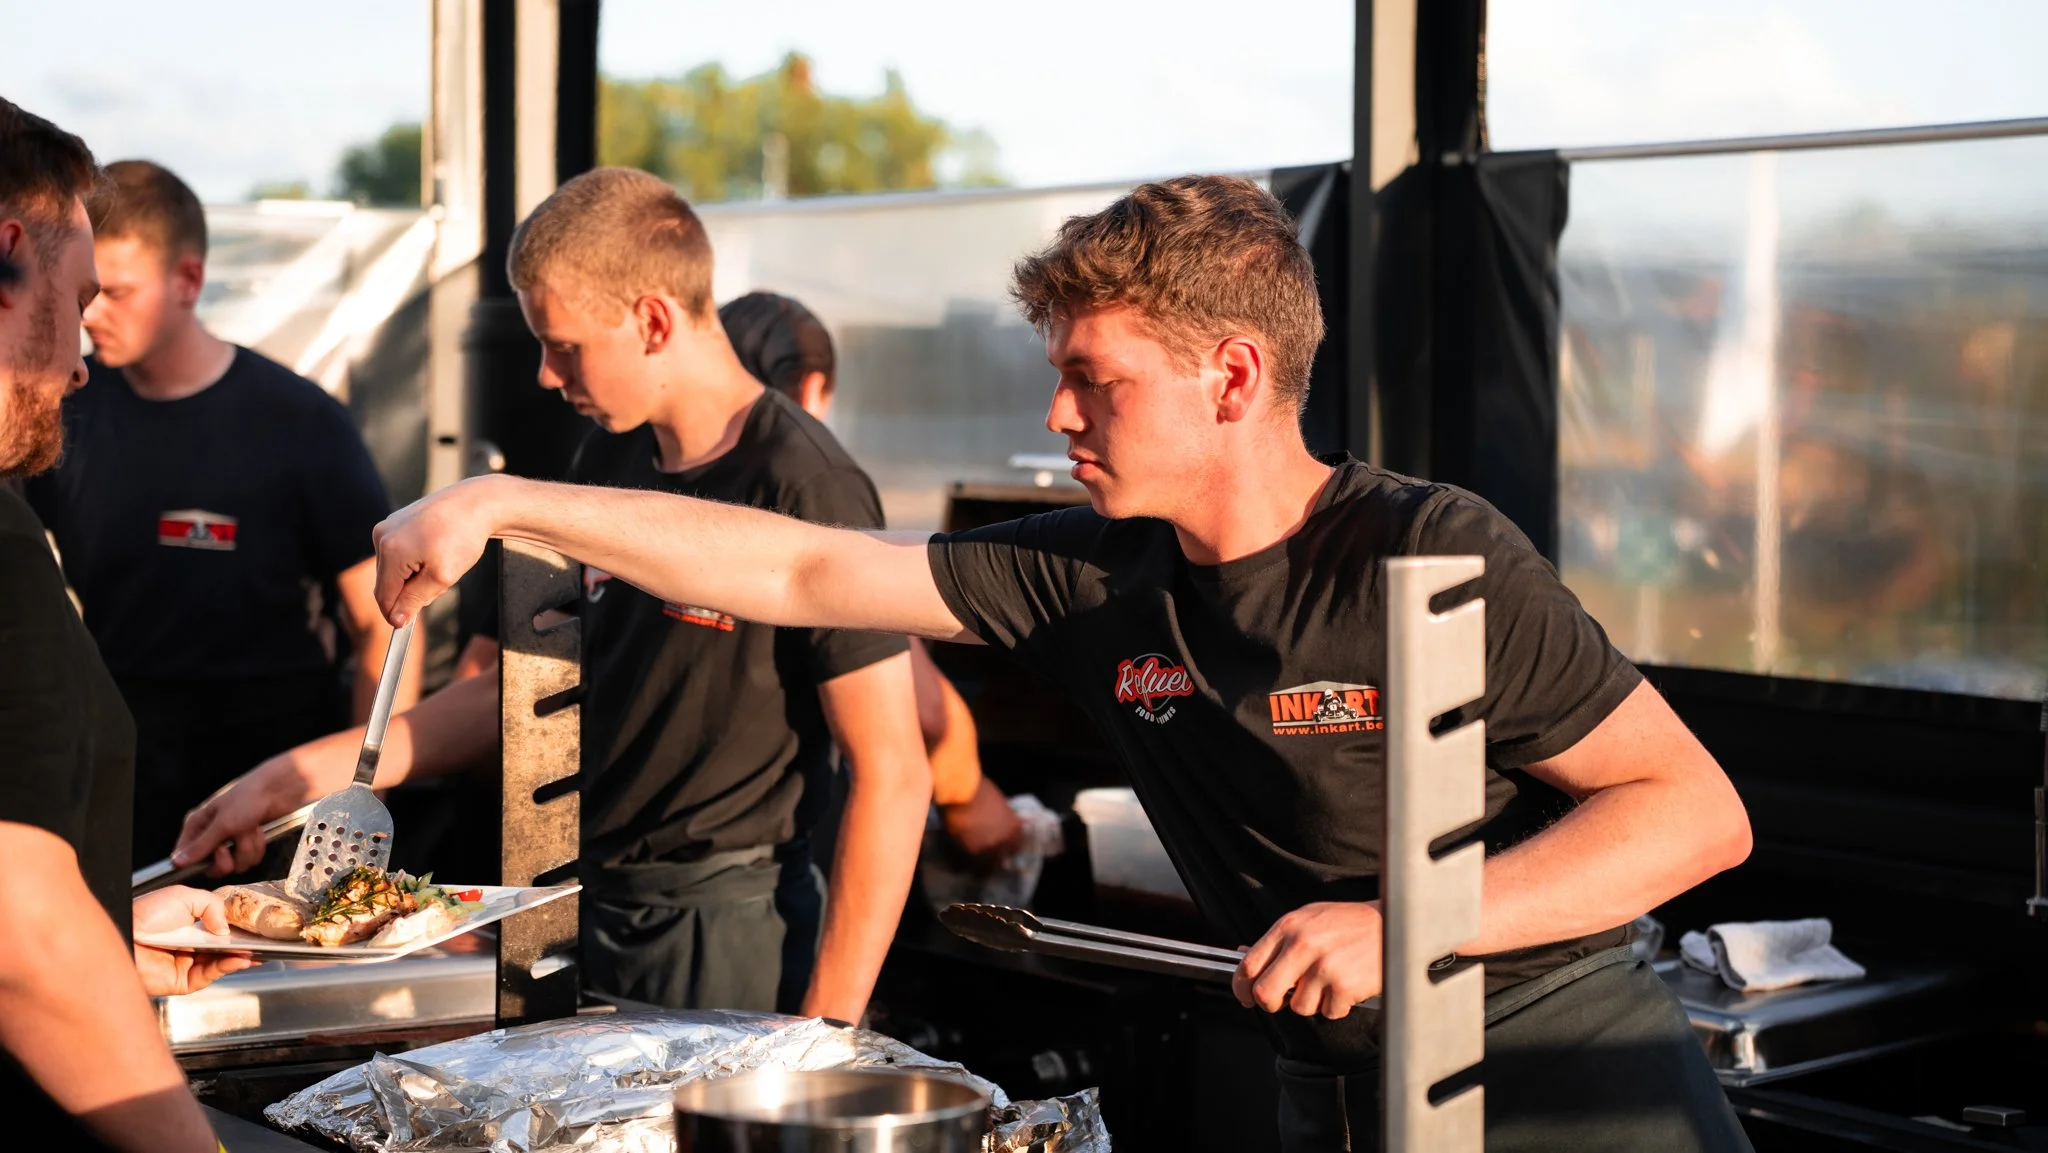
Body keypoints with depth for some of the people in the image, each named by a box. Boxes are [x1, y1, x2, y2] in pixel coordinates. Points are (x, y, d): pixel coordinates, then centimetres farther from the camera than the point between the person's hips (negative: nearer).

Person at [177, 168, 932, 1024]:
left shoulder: (803, 489, -17)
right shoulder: (608, 462, 8)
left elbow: (892, 776, -18)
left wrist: (822, 1037, -20)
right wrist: (295, 778, 10)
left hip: (728, 944, -7)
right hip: (588, 911, 7)